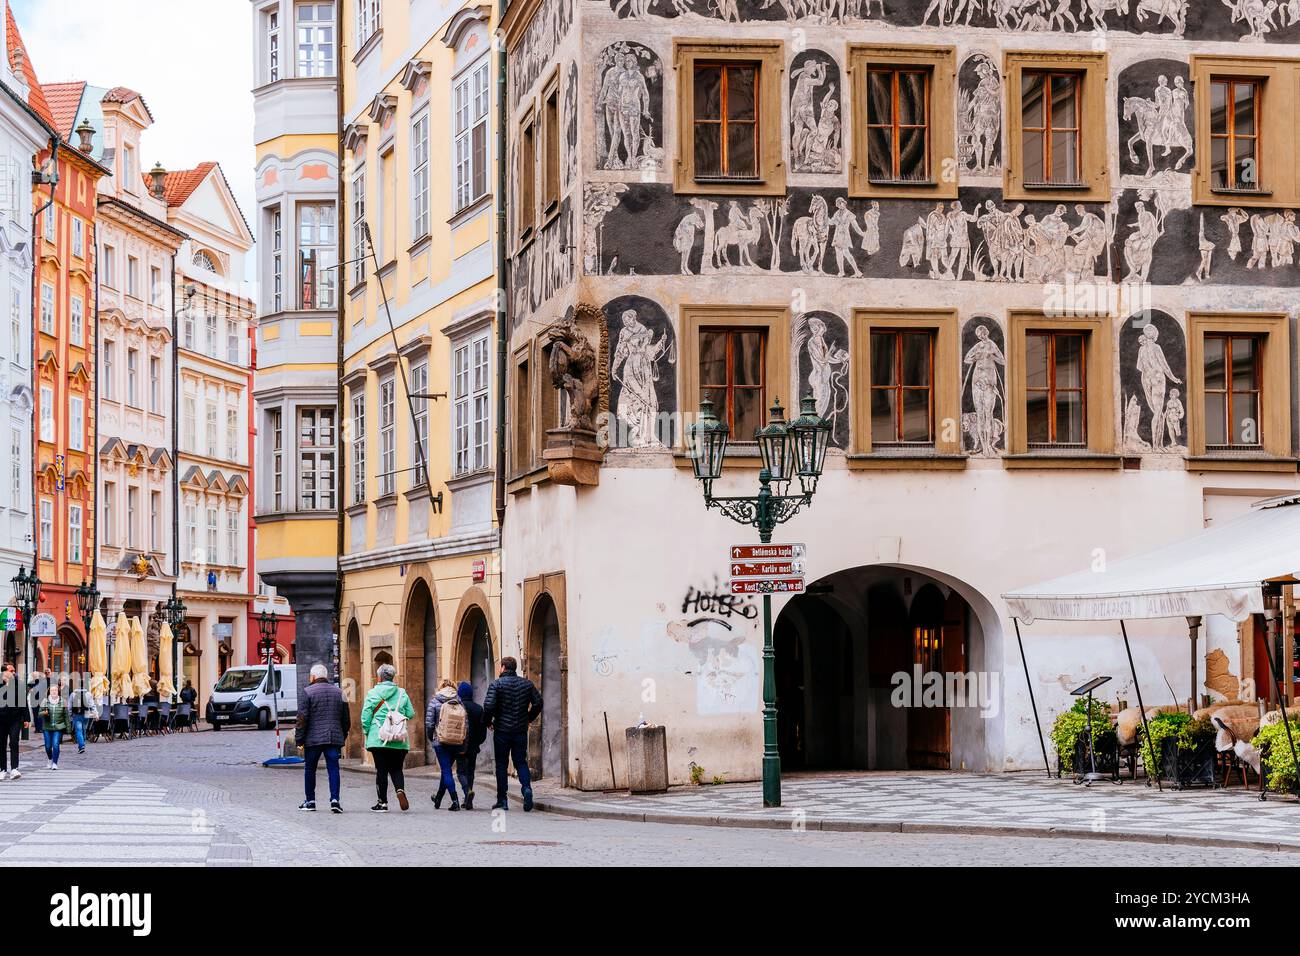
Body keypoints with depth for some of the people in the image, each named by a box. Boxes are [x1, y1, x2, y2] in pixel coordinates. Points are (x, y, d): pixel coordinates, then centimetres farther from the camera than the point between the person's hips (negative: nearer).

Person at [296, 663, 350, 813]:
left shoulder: (308, 691, -3)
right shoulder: (338, 692, 10)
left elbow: (302, 718, -8)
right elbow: (346, 719, 13)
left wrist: (299, 739, -4)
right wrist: (342, 737, 21)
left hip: (313, 739, -3)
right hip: (334, 738, 3)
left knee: (310, 769, 11)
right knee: (333, 768, 1)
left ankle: (310, 801, 17)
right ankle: (335, 799, -13)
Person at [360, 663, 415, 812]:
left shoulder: (373, 693, -3)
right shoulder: (402, 694, 4)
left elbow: (365, 716, -6)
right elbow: (410, 714, 7)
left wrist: (367, 732, 8)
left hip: (378, 738, -2)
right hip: (399, 740, 2)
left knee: (381, 770, 5)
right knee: (396, 769, 12)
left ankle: (383, 802, 7)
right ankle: (400, 790, -15)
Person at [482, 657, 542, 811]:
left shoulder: (497, 684, -8)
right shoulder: (527, 684, 4)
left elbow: (489, 705, -17)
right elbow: (538, 703, 5)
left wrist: (488, 721, -1)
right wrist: (529, 718, 17)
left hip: (502, 730, -3)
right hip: (521, 730, 3)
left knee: (501, 765, 6)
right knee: (521, 762, 10)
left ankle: (502, 800, 7)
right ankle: (527, 788, -16)